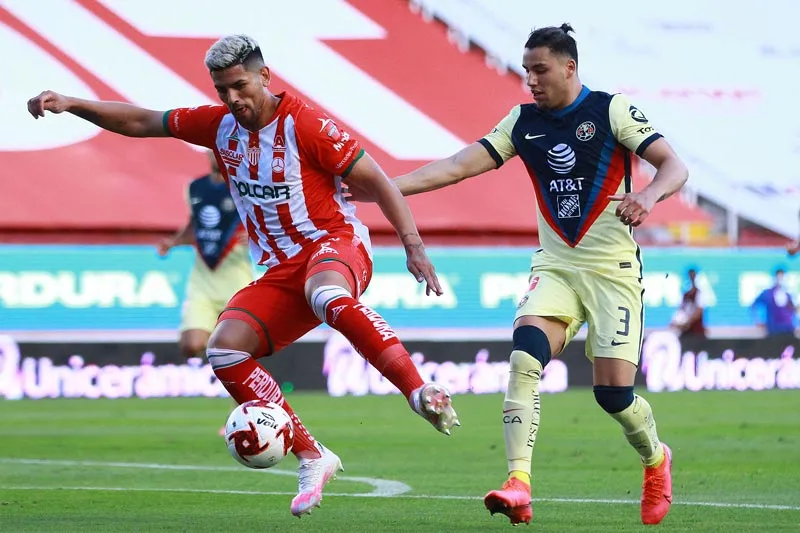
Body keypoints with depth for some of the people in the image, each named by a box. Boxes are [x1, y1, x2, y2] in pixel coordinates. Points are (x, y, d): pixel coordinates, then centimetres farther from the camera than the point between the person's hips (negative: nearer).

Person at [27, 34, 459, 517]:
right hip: (281, 270, 7)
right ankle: (312, 459, -12)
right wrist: (71, 105, 5)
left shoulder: (304, 124, -12)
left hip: (336, 243, -7)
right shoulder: (219, 125, 7)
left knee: (327, 296, -43)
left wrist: (413, 244, -18)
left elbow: (377, 182, -10)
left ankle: (421, 393, -39)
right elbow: (141, 122, 15)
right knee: (224, 349, -16)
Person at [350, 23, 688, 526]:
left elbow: (674, 167, -11)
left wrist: (649, 195, -33)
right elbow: (456, 167, 3)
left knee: (613, 391, -9)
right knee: (526, 353, -24)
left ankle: (656, 460, 26)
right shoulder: (523, 122, 7)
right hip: (555, 267, 4)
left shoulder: (611, 111, -6)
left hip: (612, 271, -4)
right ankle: (519, 484, -31)